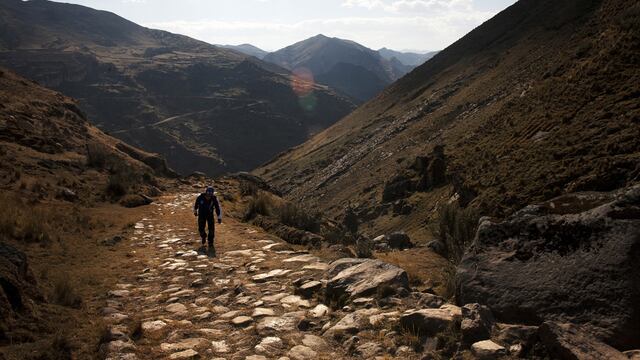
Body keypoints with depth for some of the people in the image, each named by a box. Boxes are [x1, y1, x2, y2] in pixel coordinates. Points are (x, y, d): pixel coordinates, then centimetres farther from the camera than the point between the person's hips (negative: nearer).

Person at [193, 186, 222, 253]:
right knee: (201, 229, -7)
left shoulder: (214, 199, -24)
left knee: (211, 229, -11)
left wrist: (219, 218, -15)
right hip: (201, 215, 0)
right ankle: (203, 236, 28)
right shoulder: (200, 197, -24)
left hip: (210, 215, 0)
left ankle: (210, 245, -1)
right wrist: (195, 211, 14)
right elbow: (196, 204, -2)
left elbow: (218, 208, -14)